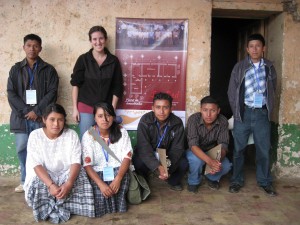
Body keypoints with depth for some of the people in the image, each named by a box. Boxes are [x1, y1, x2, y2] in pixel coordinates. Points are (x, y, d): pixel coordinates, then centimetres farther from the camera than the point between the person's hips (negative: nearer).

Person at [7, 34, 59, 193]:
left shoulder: (49, 70, 6)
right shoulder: (16, 69, 11)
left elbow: (52, 93, -3)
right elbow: (11, 93, 4)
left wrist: (37, 111, -13)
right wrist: (26, 111, -8)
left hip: (42, 117, -2)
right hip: (21, 117, 2)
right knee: (22, 149, 2)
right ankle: (26, 181, 16)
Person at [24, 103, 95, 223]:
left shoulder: (71, 135, -8)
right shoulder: (35, 135, -9)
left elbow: (76, 162, -14)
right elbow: (36, 164, -17)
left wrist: (68, 183, -34)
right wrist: (51, 185, -33)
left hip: (67, 174, 1)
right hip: (43, 176, -1)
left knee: (80, 183, -29)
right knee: (37, 188, -32)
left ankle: (52, 208, -8)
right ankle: (60, 209, -6)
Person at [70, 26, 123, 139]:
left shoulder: (114, 61, 2)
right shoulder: (83, 59, -1)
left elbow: (117, 87, 4)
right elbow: (75, 84, 1)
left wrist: (112, 109, -1)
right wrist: (75, 108, -3)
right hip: (85, 107, -1)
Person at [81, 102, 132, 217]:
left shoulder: (121, 132, -3)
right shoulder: (88, 136, -8)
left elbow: (127, 157, -8)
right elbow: (87, 165, -14)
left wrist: (118, 178, -26)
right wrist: (101, 184, -30)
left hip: (118, 170, 2)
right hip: (97, 173, -2)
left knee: (124, 177, -30)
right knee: (99, 192, -31)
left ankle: (117, 205, -2)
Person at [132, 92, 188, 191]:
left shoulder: (177, 123, -17)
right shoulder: (145, 121, -23)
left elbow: (177, 148, -17)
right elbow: (144, 147, -30)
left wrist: (168, 168, -35)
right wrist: (158, 167, -44)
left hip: (167, 155, 2)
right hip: (147, 155, -2)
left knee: (183, 163, -23)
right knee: (138, 162, -31)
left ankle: (174, 182, 11)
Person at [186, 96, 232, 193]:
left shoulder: (223, 121, -19)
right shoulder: (193, 119, -27)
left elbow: (223, 145, -20)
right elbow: (193, 145, -36)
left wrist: (218, 160, -43)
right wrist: (209, 160, -52)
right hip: (195, 152, -2)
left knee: (226, 166, -24)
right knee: (196, 160, -35)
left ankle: (212, 178, 12)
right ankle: (194, 181, -2)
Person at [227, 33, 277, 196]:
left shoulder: (269, 67, 7)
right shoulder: (240, 67, 1)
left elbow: (273, 90, 11)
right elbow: (232, 92, 2)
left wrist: (269, 110, 4)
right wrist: (237, 112, -1)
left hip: (262, 113, 1)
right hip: (244, 112, -1)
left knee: (264, 149, 7)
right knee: (239, 148, 6)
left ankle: (264, 181, 22)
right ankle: (237, 180, 19)